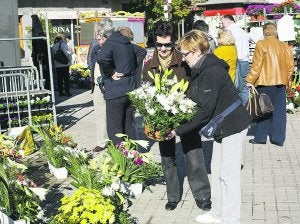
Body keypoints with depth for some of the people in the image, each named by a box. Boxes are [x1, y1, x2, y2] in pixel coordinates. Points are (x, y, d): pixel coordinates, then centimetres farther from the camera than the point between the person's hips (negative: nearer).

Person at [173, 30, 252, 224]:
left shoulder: (211, 72, -24)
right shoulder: (201, 70, 7)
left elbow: (205, 110, -25)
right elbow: (192, 99, 9)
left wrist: (178, 130, -19)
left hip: (232, 125, -10)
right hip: (221, 125, 10)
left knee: (228, 174, -2)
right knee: (217, 171, 16)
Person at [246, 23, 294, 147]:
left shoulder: (261, 44, -8)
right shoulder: (285, 46, 6)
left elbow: (257, 65, -11)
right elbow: (290, 65, 8)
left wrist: (250, 81, -6)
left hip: (265, 82, -4)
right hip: (281, 83, 4)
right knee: (279, 111, 8)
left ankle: (260, 137, 11)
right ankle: (278, 138, 11)